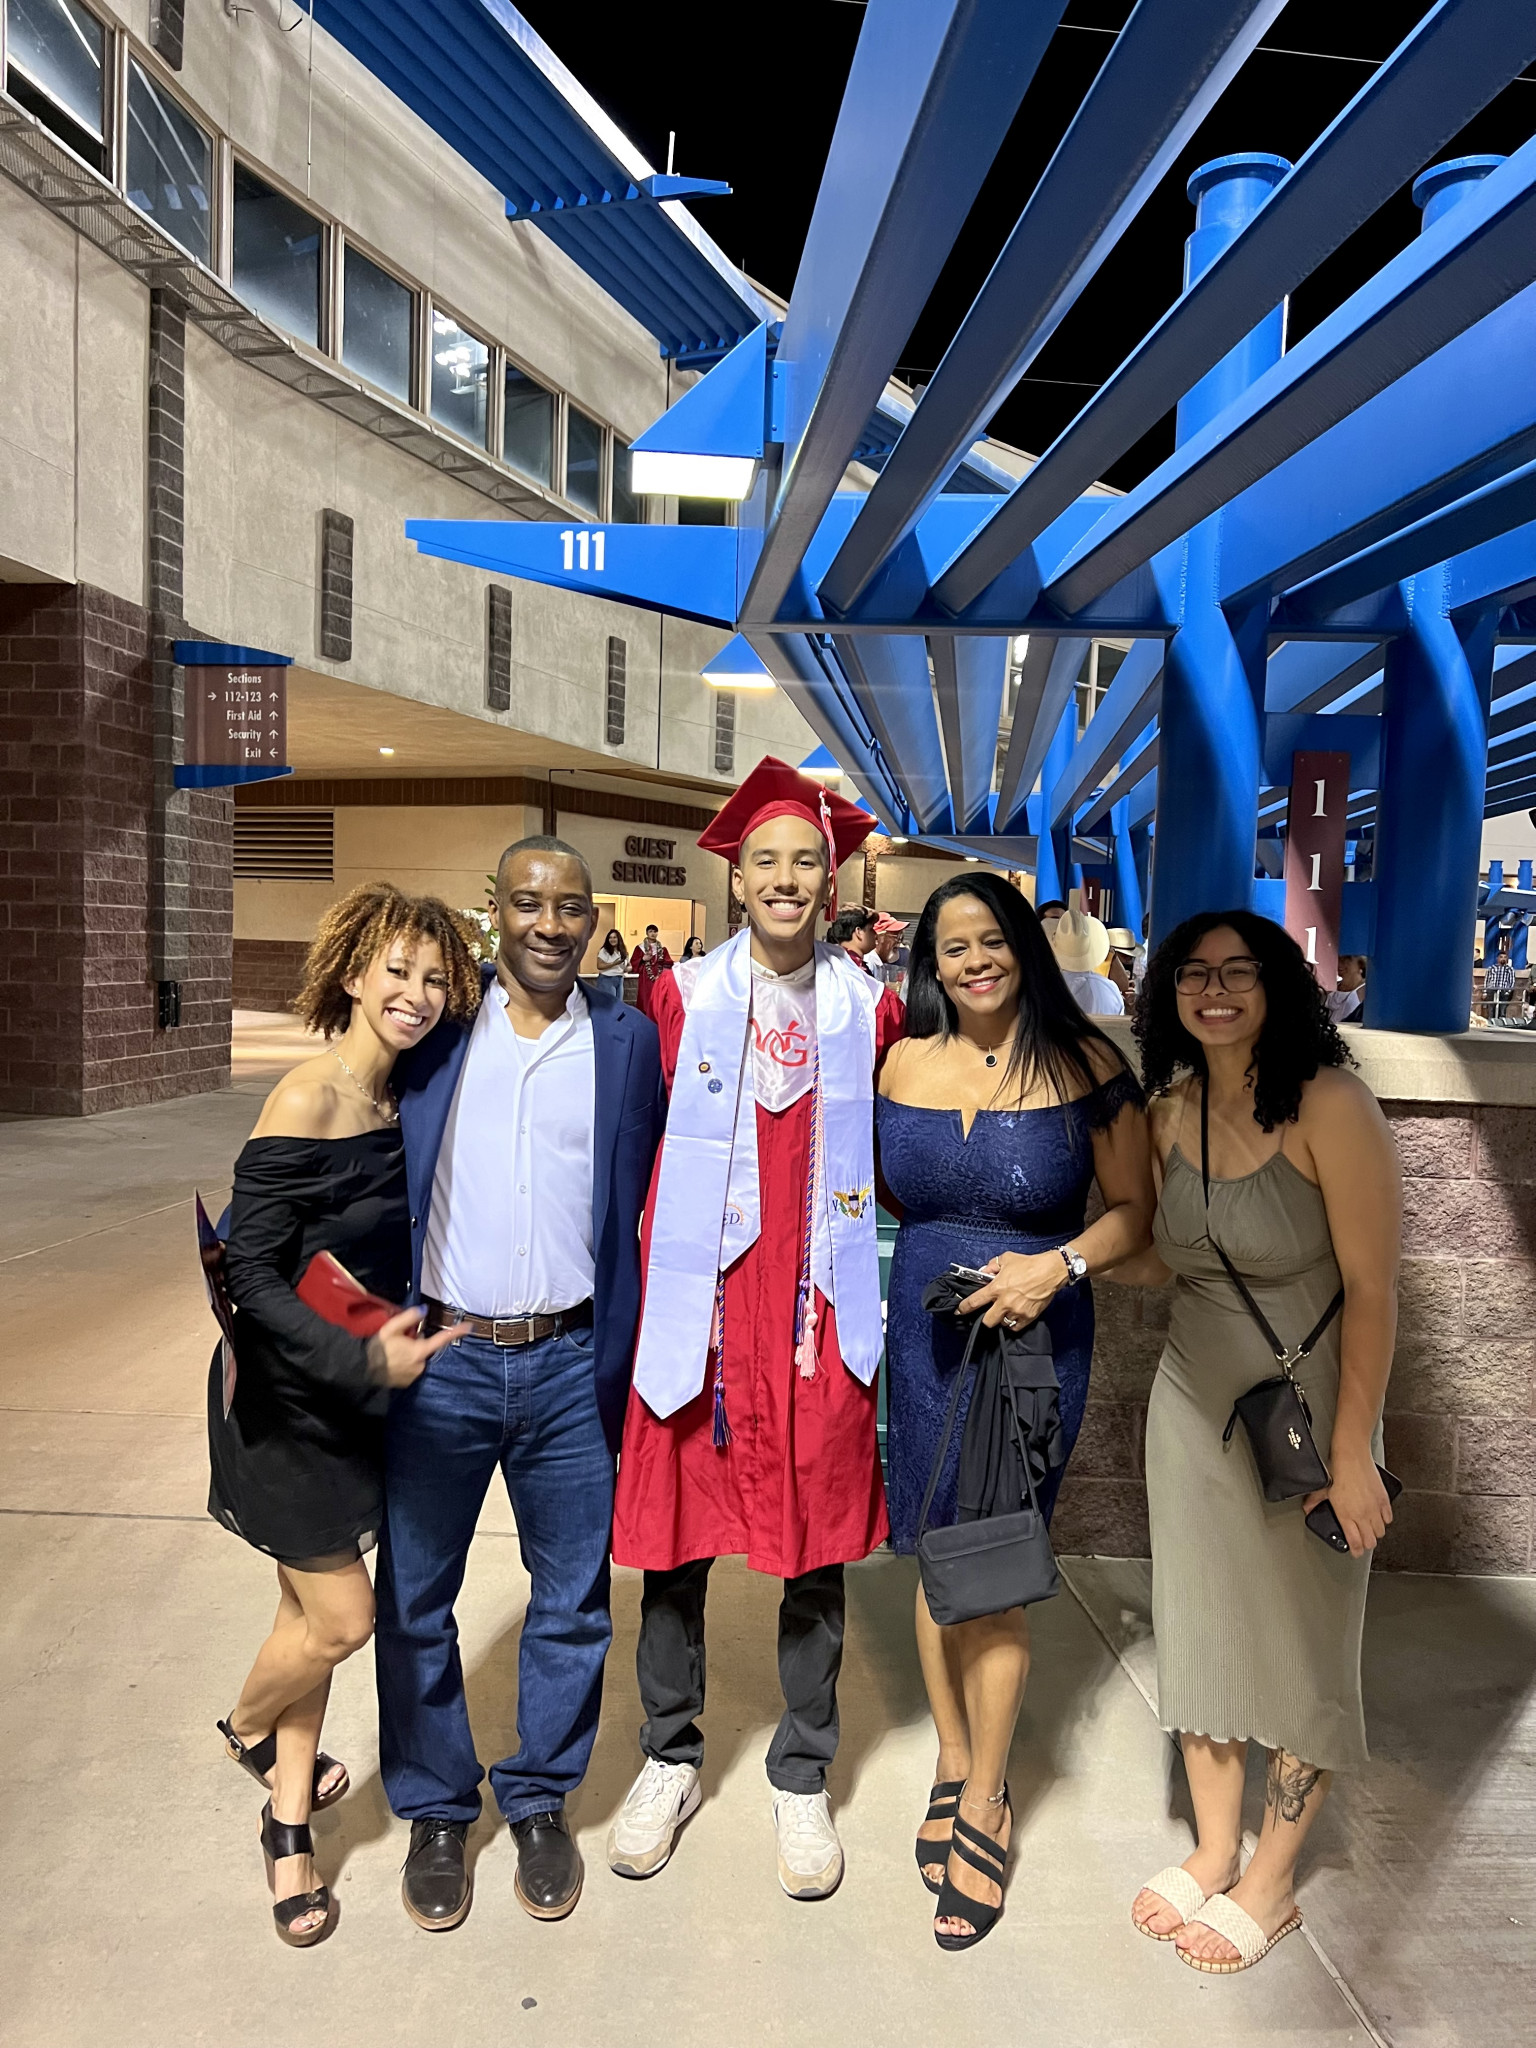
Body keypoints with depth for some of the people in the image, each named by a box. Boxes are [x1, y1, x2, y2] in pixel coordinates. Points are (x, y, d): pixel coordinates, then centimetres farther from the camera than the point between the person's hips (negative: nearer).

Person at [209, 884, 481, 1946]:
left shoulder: (399, 1098, 0)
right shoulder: (308, 1103, -23)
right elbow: (249, 1271, -23)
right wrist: (365, 1355, -26)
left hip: (357, 1391, 7)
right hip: (286, 1398, -7)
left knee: (314, 1606, 17)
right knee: (343, 1617, 3)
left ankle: (289, 1824, 36)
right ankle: (247, 1726, 37)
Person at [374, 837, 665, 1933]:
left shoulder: (628, 1039, 0)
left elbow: (641, 1207, 4)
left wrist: (626, 1364, 0)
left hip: (570, 1363, 0)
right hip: (438, 1358, 0)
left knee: (572, 1602, 13)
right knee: (414, 1599, 13)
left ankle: (541, 1801, 35)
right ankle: (435, 1811, 35)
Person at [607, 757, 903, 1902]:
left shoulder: (868, 1008, 4)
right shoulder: (682, 996, 0)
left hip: (820, 1313, 1)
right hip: (702, 1308, 0)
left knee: (818, 1549, 11)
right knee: (675, 1541, 11)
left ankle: (802, 1781, 33)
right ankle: (672, 1760, 35)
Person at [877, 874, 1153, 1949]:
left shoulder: (1086, 1062, -6)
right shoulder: (904, 1061, 1)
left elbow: (1134, 1211, -2)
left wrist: (1059, 1265, -18)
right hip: (921, 1333, 3)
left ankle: (984, 1801, 25)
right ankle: (955, 1759, 37)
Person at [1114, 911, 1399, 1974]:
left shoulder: (1331, 1106, -20)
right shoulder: (1172, 1110, -2)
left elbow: (1372, 1290, -16)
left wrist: (1352, 1452, -14)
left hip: (1306, 1411, -5)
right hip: (1193, 1405, 5)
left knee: (1303, 1644, 12)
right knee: (1201, 1630, 15)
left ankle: (1271, 1879, 33)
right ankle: (1214, 1852, 36)